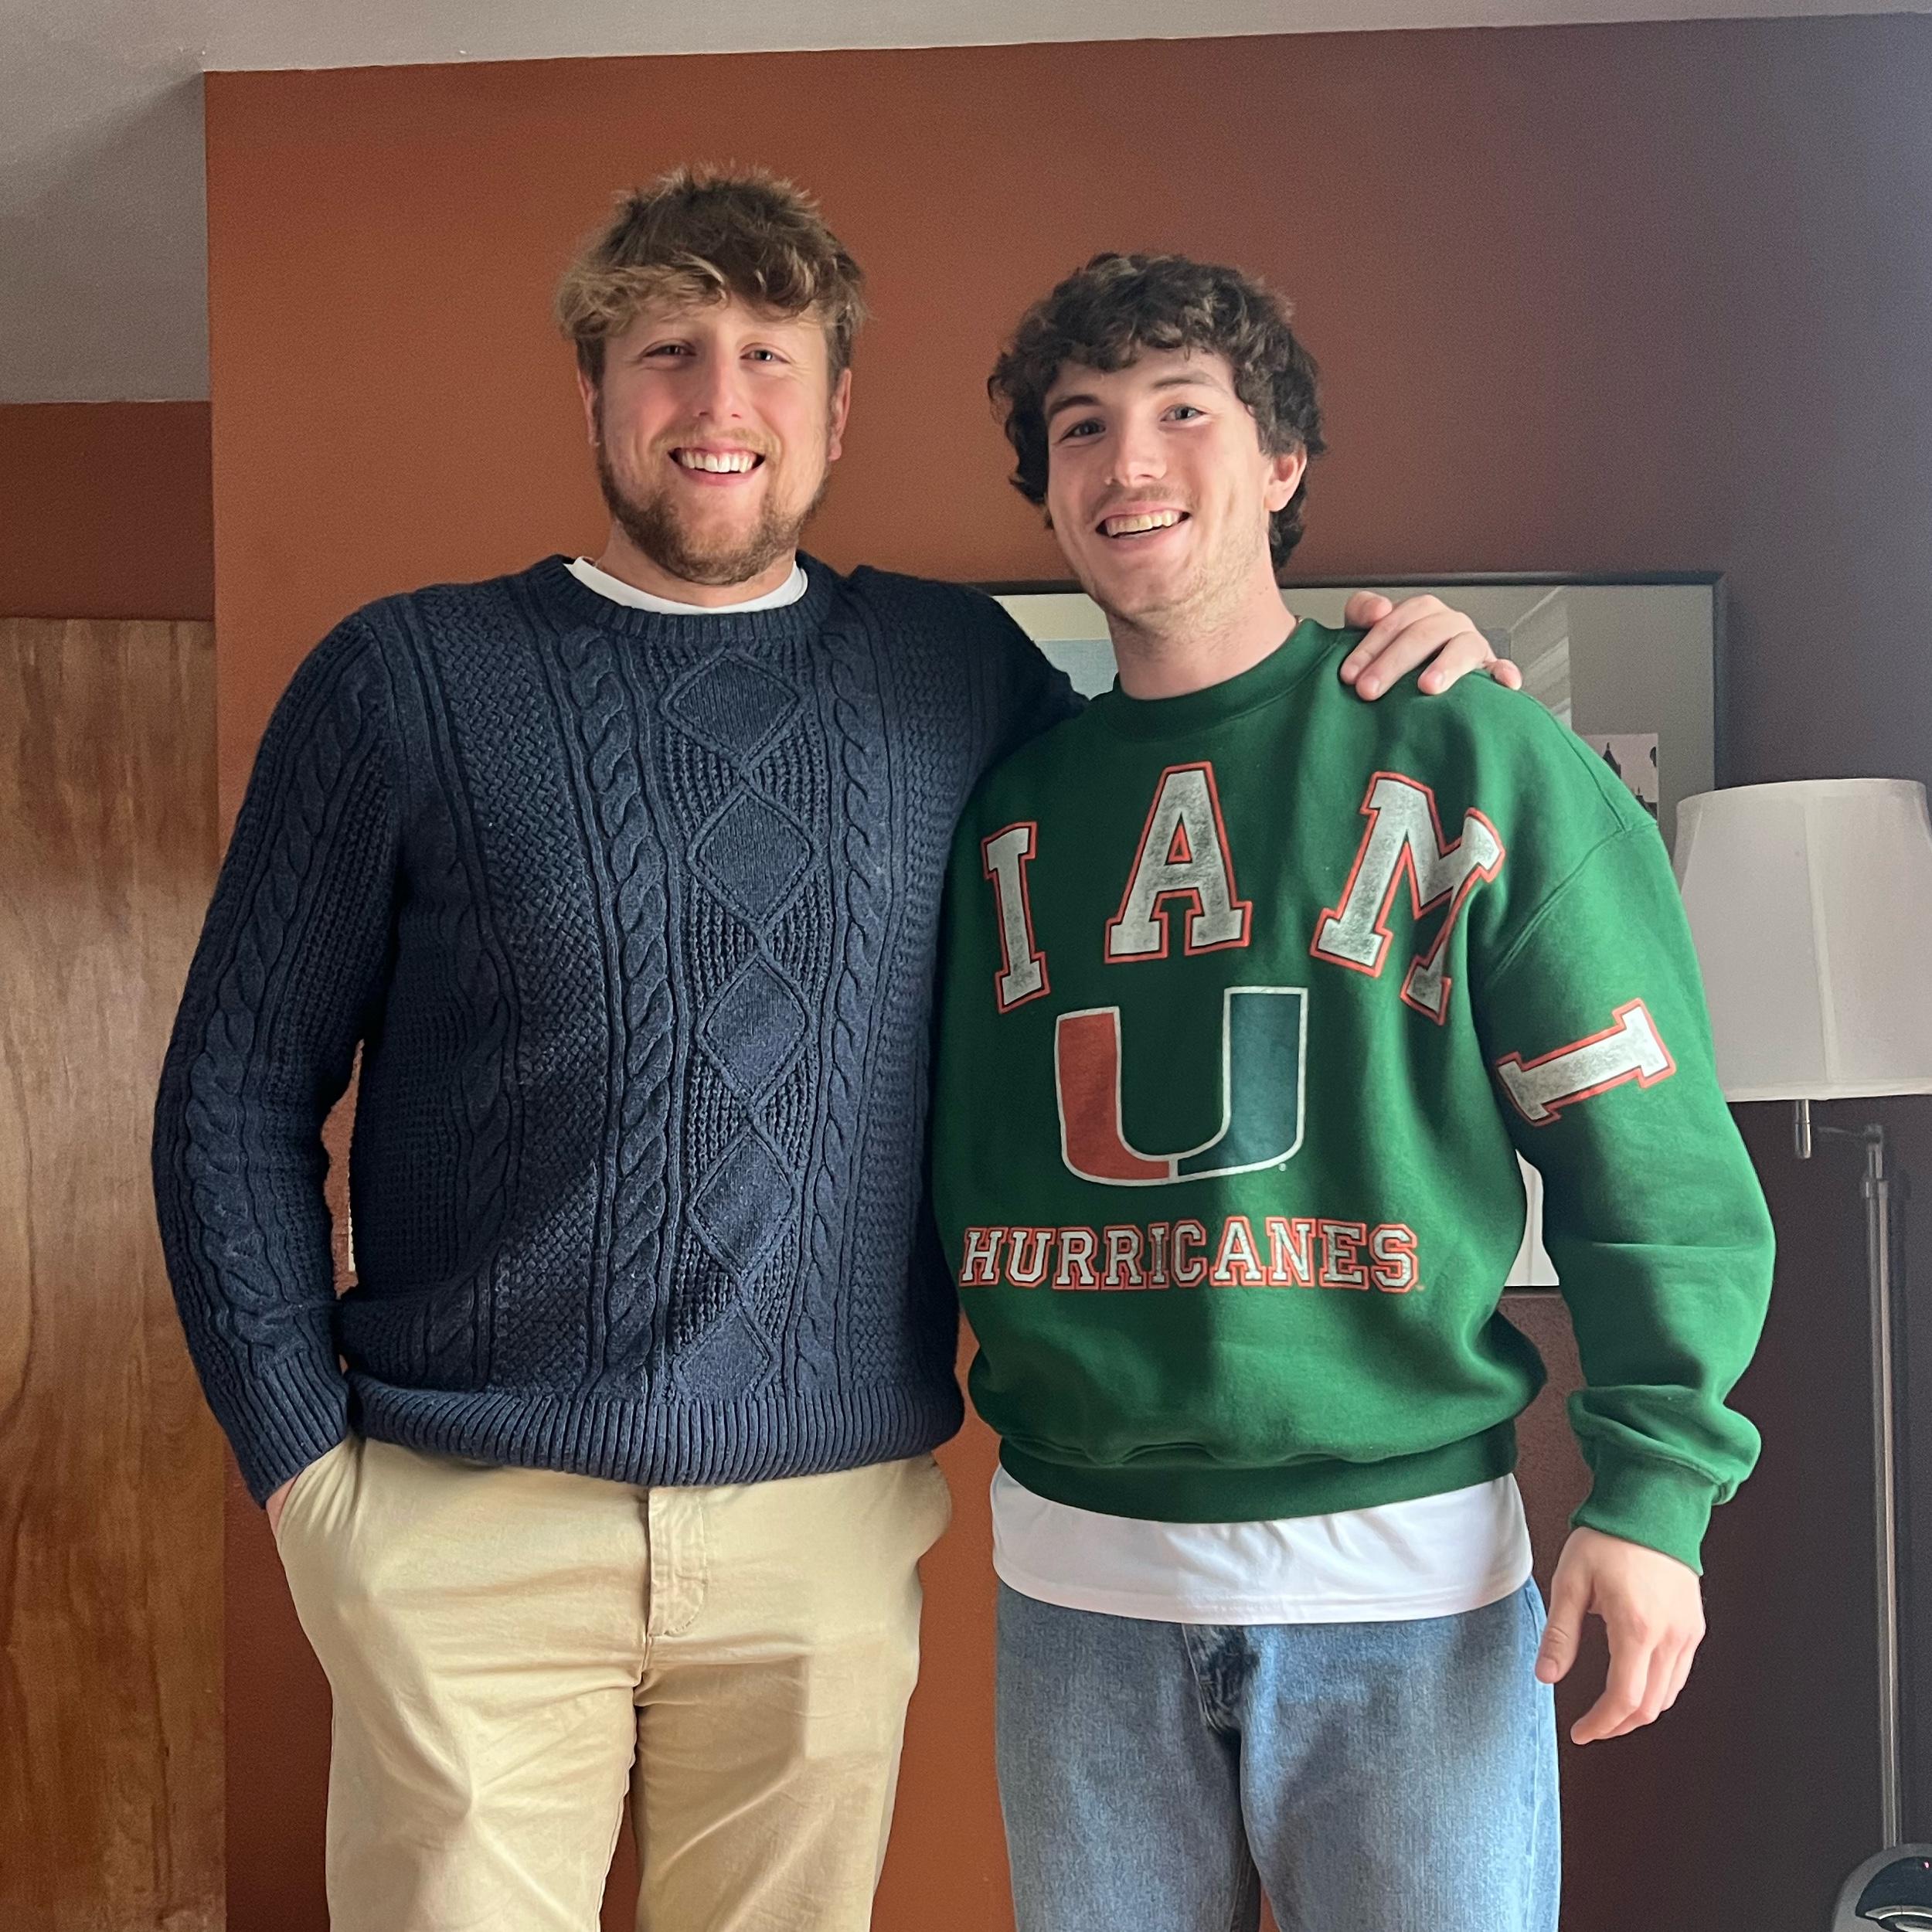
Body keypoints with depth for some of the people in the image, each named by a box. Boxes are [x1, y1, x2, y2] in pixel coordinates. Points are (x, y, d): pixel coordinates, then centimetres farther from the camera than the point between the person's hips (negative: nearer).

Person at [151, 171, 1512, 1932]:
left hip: (835, 1523, 2)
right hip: (470, 1524, -1)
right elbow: (237, 1093, 3)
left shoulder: (959, 671, 6)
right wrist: (303, 1455, -3)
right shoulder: (408, 679, 0)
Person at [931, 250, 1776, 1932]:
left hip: (1407, 1569, -3)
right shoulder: (1007, 802, 7)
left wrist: (1655, 1487, -11)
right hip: (1078, 1573, 3)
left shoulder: (1479, 758, -4)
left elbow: (1652, 1159, -5)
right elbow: (945, 1159, 16)